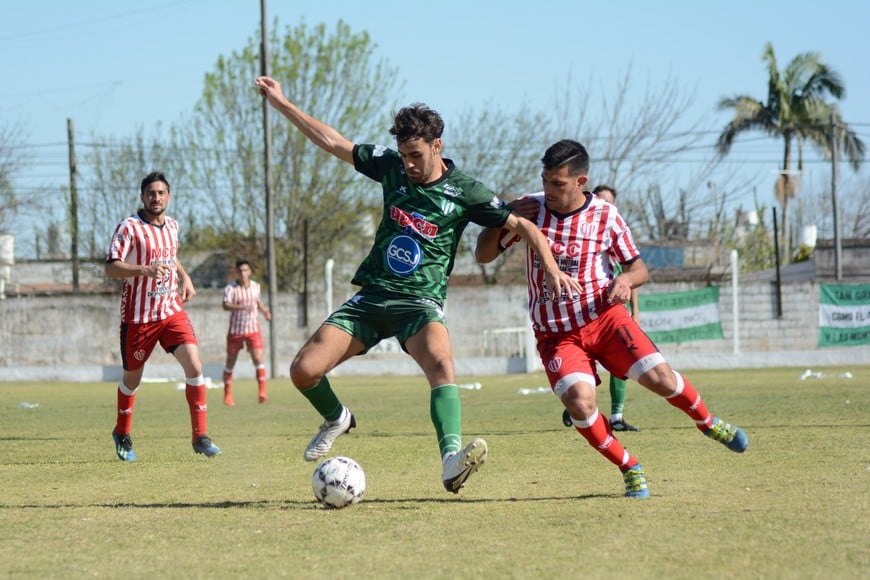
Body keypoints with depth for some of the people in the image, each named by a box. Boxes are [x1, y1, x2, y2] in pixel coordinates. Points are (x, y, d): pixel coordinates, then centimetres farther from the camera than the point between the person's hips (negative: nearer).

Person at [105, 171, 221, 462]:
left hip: (172, 310, 4)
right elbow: (110, 268, -19)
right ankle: (122, 434, 35)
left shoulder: (172, 225, 8)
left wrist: (184, 278, 12)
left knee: (194, 366, -14)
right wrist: (146, 270, -33)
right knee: (132, 377, 10)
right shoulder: (129, 228, -11)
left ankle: (200, 437, -9)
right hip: (138, 315, -4)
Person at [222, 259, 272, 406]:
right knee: (230, 362, 8)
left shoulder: (255, 286, 5)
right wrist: (242, 307, -41)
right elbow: (226, 305, -27)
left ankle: (262, 392, -18)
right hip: (235, 330, -2)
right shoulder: (231, 288, -10)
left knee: (258, 359, -15)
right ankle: (227, 395, 22)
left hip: (253, 329, 2)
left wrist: (264, 310, 7)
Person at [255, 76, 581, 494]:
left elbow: (522, 226, 2)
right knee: (304, 371, -10)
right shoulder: (391, 167, 6)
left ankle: (452, 460, -53)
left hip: (420, 301, -4)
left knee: (440, 361, -36)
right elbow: (332, 142, 13)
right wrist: (279, 102, 14)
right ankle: (337, 419, 24)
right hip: (370, 296, 4)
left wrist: (551, 268, -14)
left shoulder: (464, 192, -3)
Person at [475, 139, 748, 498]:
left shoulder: (605, 216, -5)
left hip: (604, 318, 0)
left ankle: (708, 424, 21)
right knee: (579, 402, -23)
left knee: (661, 378, -12)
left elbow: (639, 268, 4)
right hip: (555, 333, 0)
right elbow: (484, 255, 1)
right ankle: (630, 469, -2)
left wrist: (626, 280, -20)